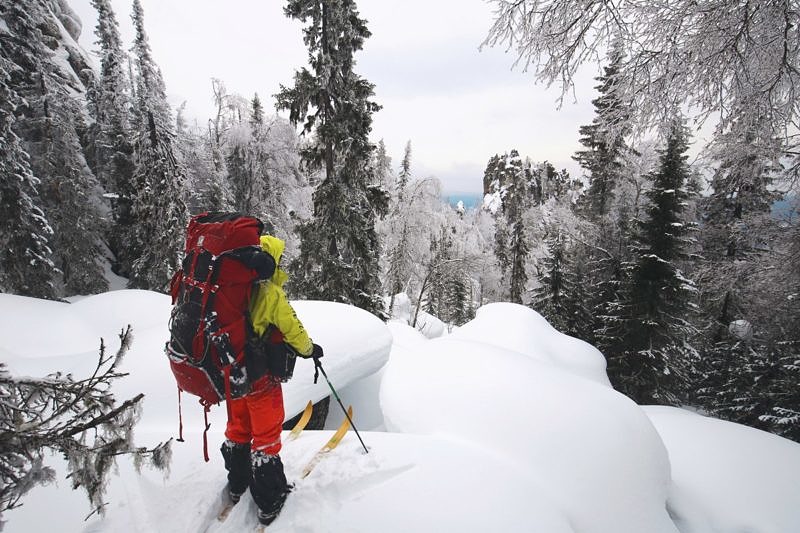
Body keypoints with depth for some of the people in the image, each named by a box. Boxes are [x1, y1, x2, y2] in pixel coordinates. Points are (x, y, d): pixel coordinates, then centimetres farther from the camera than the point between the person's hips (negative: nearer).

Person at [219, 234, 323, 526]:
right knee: (266, 434, 8)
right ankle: (270, 503, 21)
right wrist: (310, 349, 4)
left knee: (238, 428, 24)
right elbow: (293, 330, -15)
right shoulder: (271, 293, -22)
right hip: (259, 376, -7)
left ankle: (237, 486, 43)